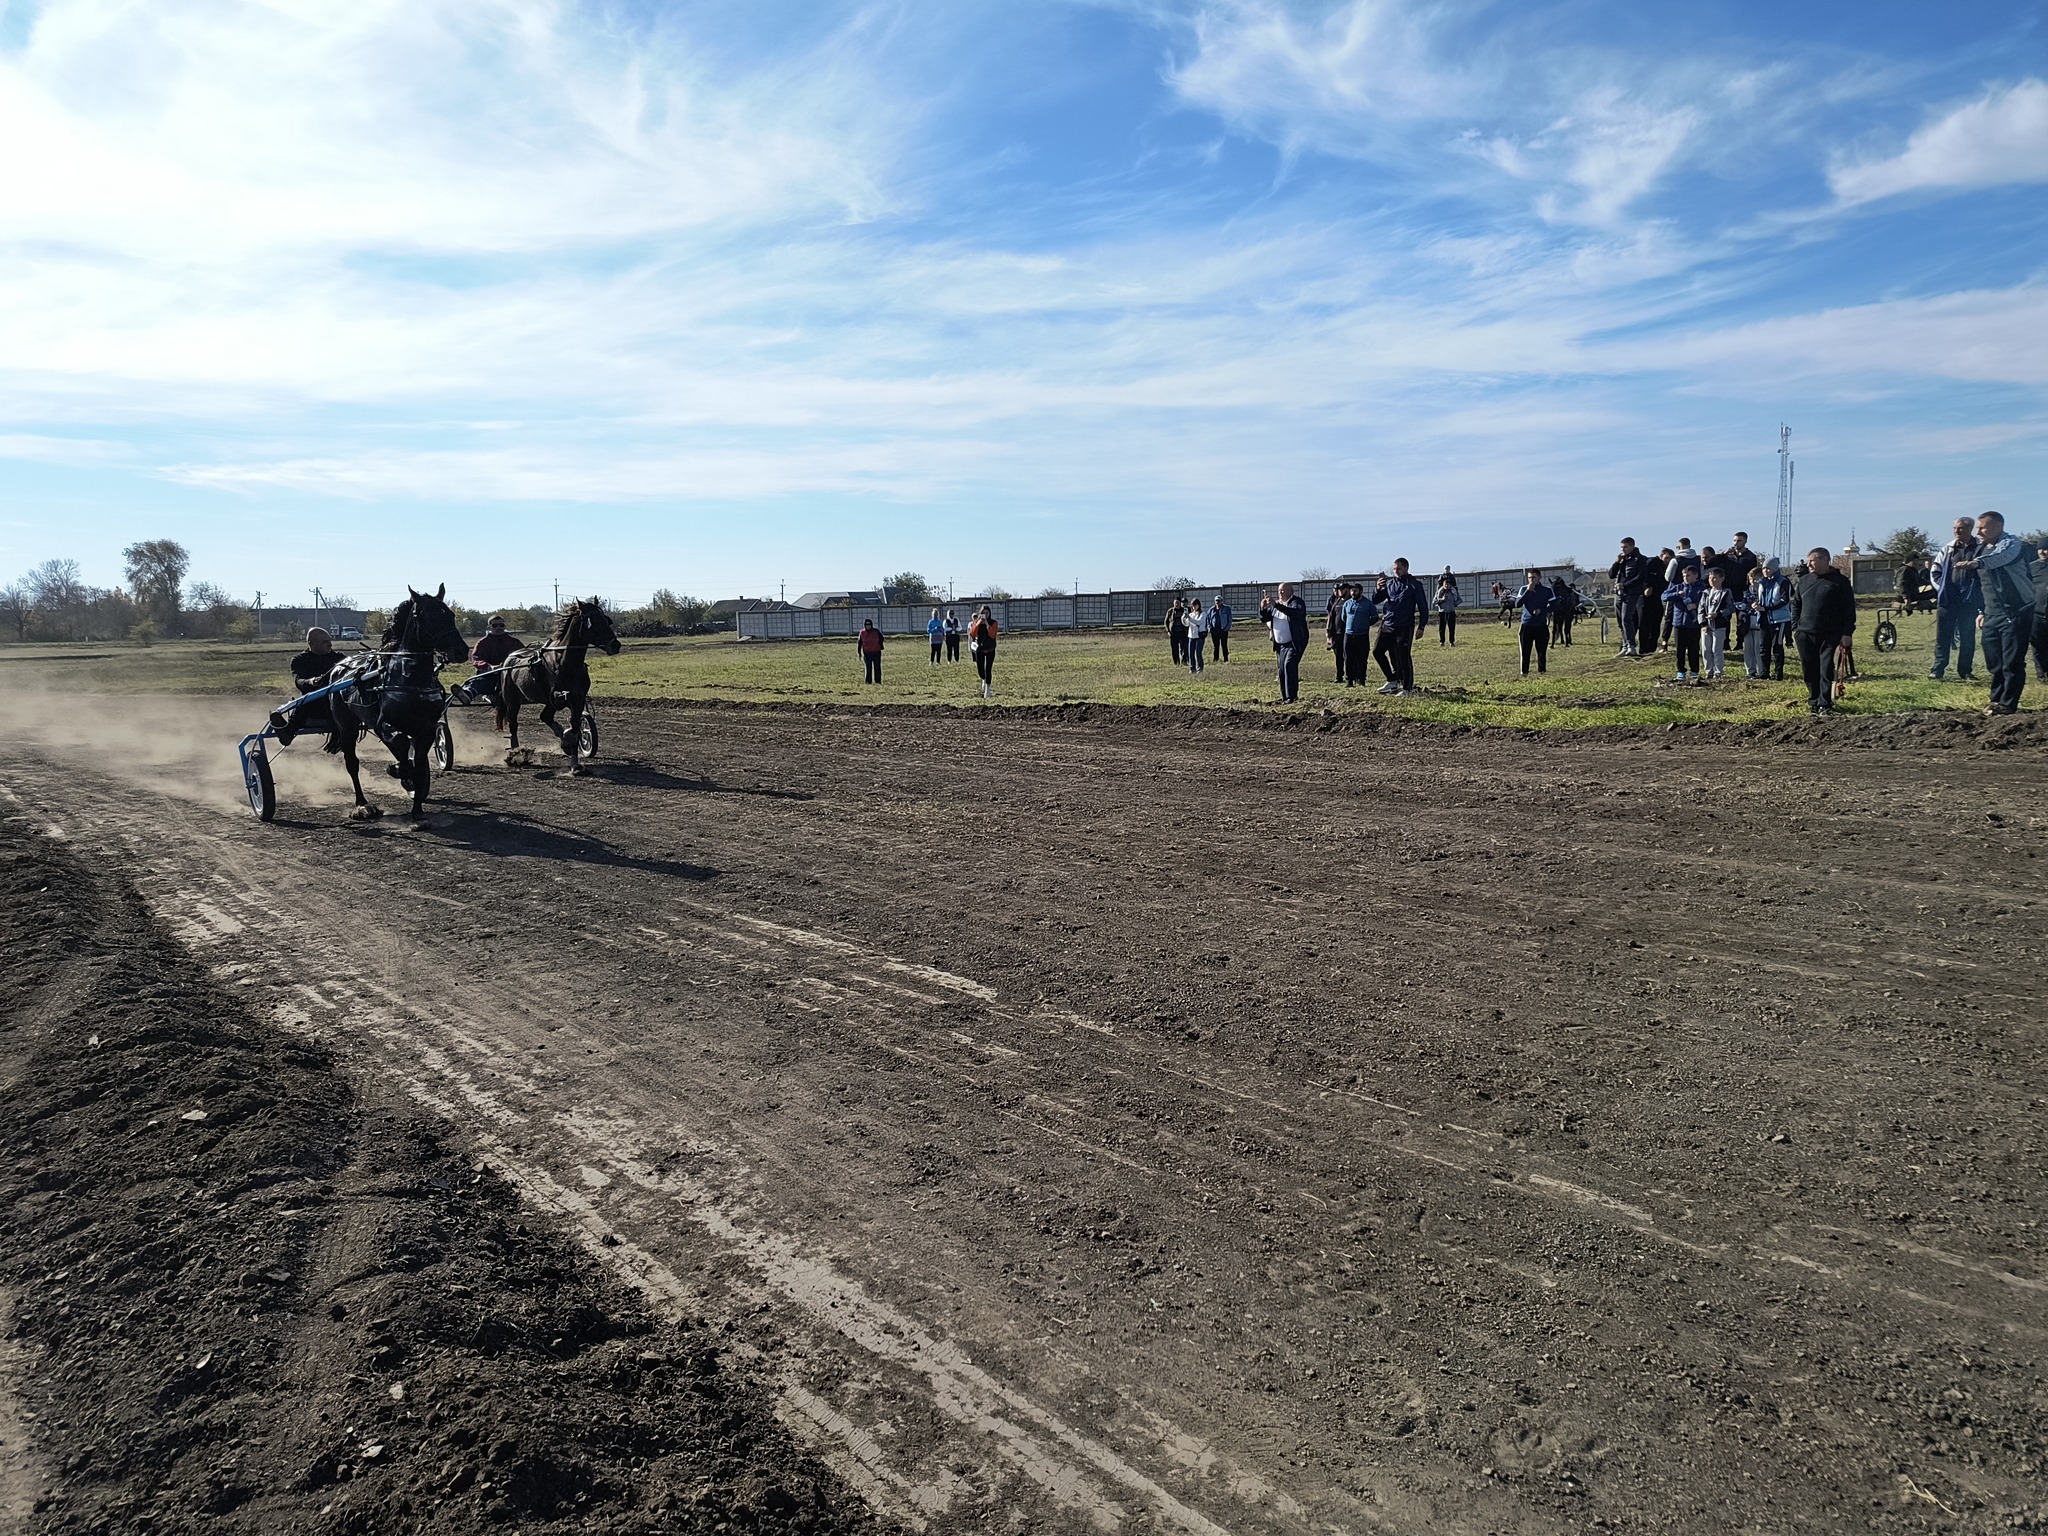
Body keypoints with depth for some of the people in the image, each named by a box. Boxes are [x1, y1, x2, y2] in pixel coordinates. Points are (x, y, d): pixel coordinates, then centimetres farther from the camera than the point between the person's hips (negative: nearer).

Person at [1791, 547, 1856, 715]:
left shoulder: (1840, 581, 0)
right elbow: (1796, 605, 18)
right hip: (1805, 634, 4)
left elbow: (1849, 609, -1)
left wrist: (1846, 633, -7)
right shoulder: (1804, 581, 12)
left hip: (1830, 635, -4)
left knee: (1826, 670, -6)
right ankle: (1814, 701, 18)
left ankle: (1824, 704, -3)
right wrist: (1795, 628, 8)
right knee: (1809, 670, 6)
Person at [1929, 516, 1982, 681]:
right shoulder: (1947, 549, 7)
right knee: (1943, 636, 3)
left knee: (1967, 638, 6)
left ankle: (1965, 671, 13)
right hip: (1947, 600, 2)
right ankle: (1938, 670, 6)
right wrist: (1942, 589, 1)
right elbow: (1936, 571, 11)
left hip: (1969, 601, -2)